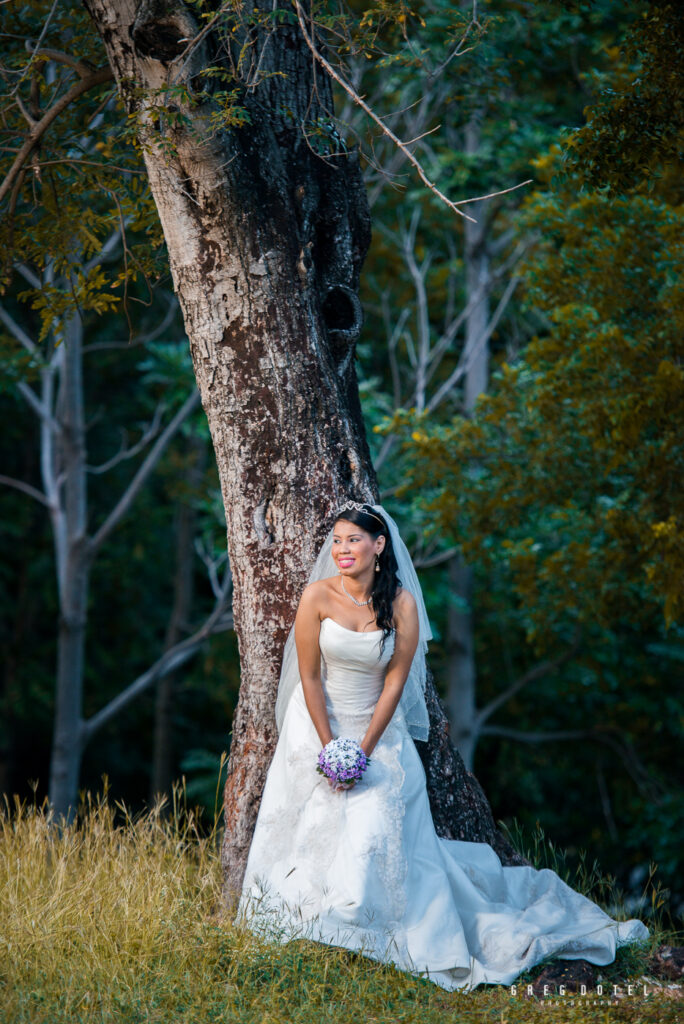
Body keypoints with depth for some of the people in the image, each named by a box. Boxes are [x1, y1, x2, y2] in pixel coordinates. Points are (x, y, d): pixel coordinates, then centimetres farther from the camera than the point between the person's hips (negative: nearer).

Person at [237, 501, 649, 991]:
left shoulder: (401, 603, -9)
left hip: (379, 732, -1)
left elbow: (394, 683, -7)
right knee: (314, 826, -7)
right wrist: (330, 748, -12)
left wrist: (363, 752, -13)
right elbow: (309, 677, -7)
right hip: (318, 726, 1)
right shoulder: (318, 596, -10)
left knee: (377, 830, -15)